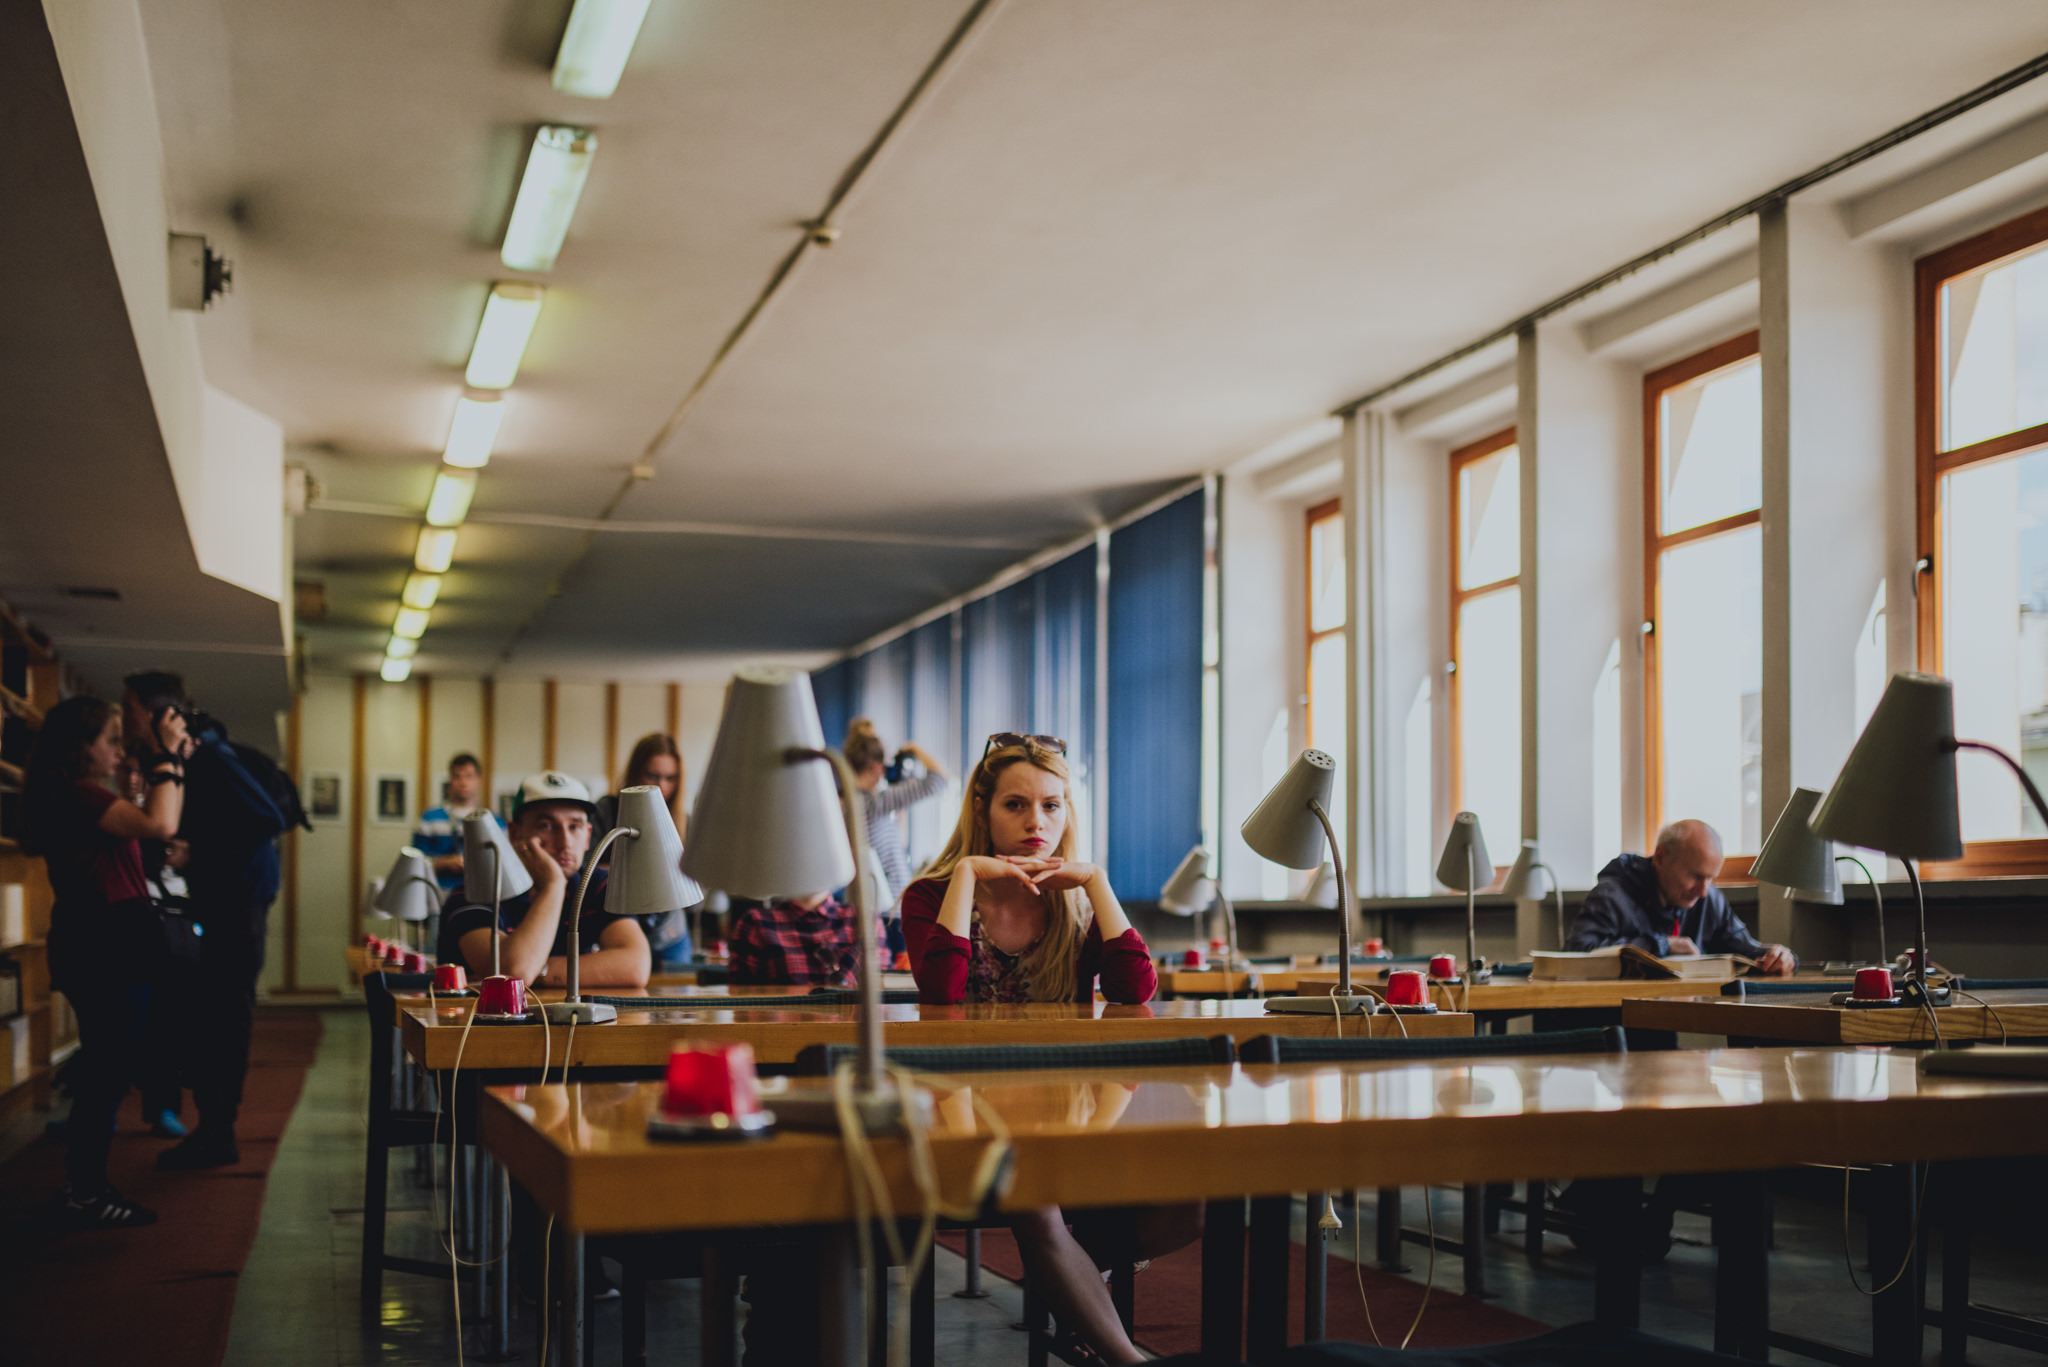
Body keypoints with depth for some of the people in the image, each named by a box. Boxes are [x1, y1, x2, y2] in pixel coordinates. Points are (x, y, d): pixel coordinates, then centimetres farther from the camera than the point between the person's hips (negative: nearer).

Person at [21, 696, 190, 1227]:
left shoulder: (87, 797, 17)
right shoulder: (76, 794, -16)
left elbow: (165, 824, 25)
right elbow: (160, 825, -27)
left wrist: (176, 763, 18)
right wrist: (167, 758, -18)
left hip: (107, 946, 11)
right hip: (96, 945, -11)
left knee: (108, 1064, 15)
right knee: (109, 1065, -7)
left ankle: (84, 1184, 22)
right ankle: (86, 1196, -1)